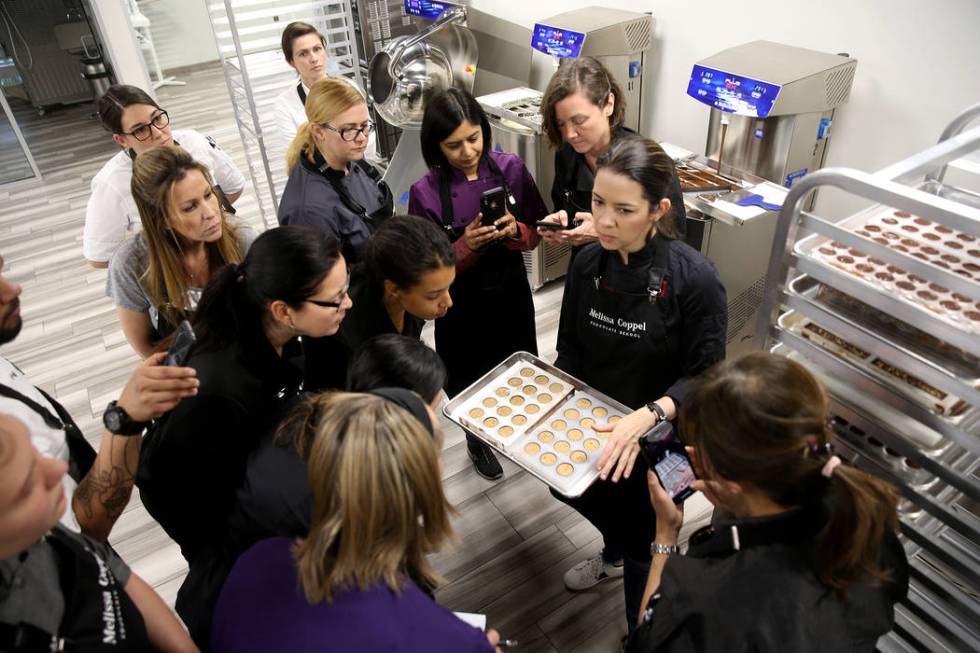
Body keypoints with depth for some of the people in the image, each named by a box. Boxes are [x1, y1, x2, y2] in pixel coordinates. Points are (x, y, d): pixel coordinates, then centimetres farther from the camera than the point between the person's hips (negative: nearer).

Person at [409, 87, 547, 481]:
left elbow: (536, 233, -2)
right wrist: (465, 246, -29)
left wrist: (515, 232, -24)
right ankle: (477, 443, 48)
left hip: (510, 292, 3)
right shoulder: (425, 193, -19)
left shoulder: (510, 169, -11)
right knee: (471, 383, 17)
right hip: (461, 306, -2)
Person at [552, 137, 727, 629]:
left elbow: (705, 377, -20)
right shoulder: (587, 263, -11)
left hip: (656, 440, -5)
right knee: (572, 490, 27)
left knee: (642, 542, 12)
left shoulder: (694, 279, -25)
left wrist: (647, 416, -35)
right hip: (592, 424, 5)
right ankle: (615, 554, 63)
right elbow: (570, 351, 0)